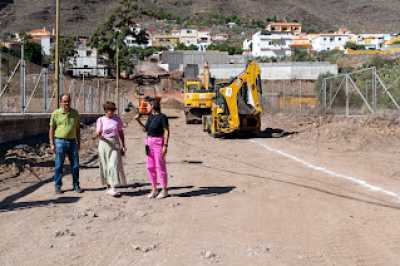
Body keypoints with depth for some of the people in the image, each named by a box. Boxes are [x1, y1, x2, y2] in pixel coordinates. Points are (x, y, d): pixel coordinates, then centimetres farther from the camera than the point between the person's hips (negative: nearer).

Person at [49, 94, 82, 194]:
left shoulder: (75, 113, 7)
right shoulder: (56, 113, -2)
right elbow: (51, 129, 1)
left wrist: (79, 142, 11)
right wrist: (52, 144, -5)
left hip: (72, 142, 3)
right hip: (60, 142, -3)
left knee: (75, 165, 5)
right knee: (59, 165, 3)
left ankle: (76, 185, 15)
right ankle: (58, 186, 12)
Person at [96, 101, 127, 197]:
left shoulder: (117, 119, 5)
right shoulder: (100, 120, 1)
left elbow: (121, 133, 11)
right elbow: (98, 133, -2)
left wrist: (123, 145, 8)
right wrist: (99, 135, -26)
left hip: (115, 144, 0)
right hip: (104, 143, 0)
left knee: (114, 165, -11)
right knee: (106, 166, 5)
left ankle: (113, 188, -13)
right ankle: (109, 187, 18)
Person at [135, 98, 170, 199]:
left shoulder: (162, 117, -14)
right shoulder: (150, 116, 9)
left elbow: (167, 132, -14)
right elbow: (146, 129, 17)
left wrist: (165, 145, -19)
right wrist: (138, 120, 7)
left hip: (158, 143, -8)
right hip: (149, 142, 8)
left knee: (160, 167, -2)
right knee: (150, 167, 9)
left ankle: (164, 190, 9)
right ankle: (154, 190, 19)